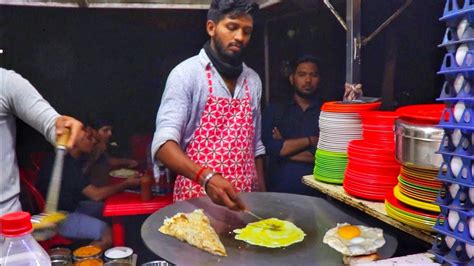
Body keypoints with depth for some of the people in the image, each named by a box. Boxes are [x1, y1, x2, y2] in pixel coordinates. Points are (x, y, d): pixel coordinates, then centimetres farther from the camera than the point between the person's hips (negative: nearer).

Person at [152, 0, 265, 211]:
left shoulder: (253, 80, 6)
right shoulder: (186, 73, -11)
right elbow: (163, 143, -20)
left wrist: (262, 195, 11)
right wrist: (206, 177, -35)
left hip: (243, 198, 5)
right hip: (198, 196, -5)